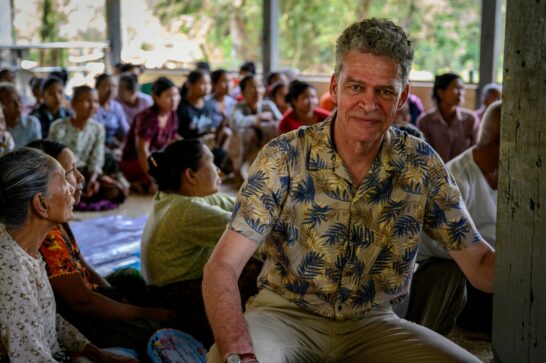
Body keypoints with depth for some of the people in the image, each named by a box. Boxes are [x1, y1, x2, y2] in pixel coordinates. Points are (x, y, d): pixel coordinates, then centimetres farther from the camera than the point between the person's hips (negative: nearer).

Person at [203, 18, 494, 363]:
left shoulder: (422, 165, -7)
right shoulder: (285, 157, -15)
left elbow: (480, 262, -4)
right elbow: (222, 266, -20)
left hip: (373, 322, 3)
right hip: (286, 314, -3)